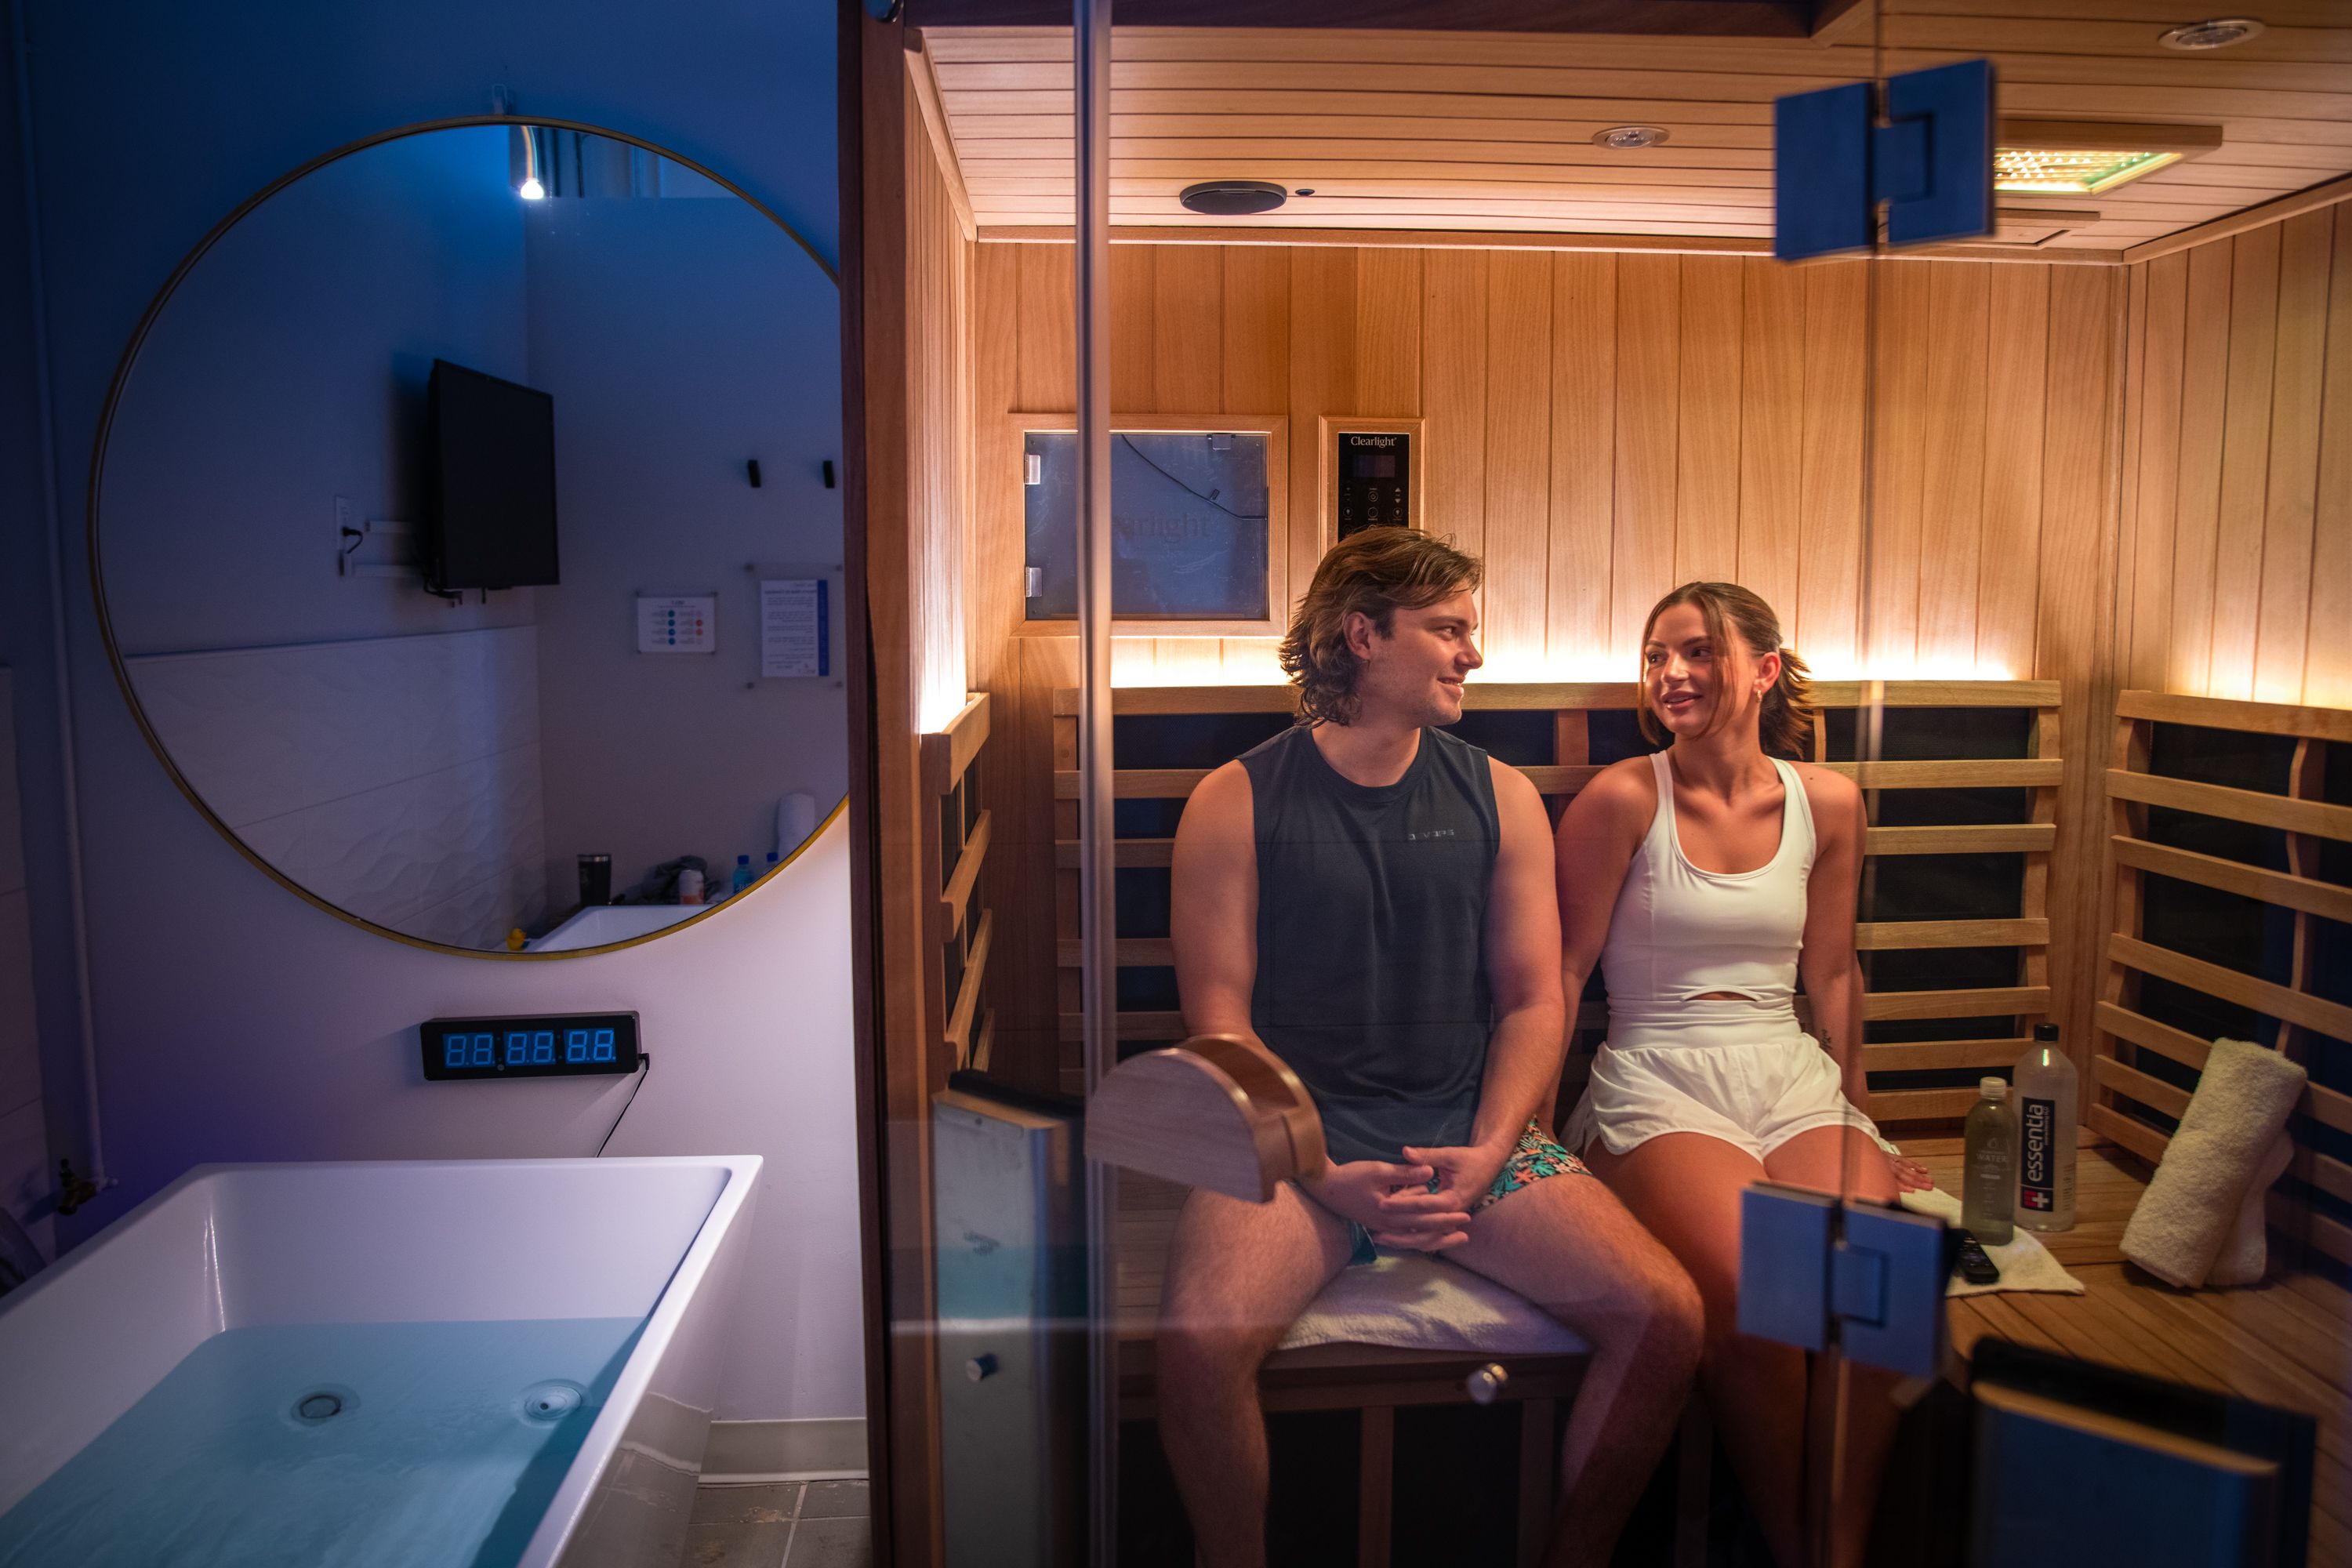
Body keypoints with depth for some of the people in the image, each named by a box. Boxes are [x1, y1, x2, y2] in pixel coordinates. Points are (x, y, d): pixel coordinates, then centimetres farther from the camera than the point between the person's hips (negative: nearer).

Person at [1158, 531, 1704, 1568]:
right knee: (1199, 1343, -28)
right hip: (1295, 1134, -3)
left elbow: (1535, 1002, 8)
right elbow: (1219, 1018, -3)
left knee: (1666, 1316, -16)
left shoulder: (1501, 799, 10)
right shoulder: (1237, 802, 0)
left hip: (1470, 1131, 3)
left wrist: (1488, 1152, -8)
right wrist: (1321, 1175, -14)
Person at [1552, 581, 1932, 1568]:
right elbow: (1560, 974, -1)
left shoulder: (1826, 803, 9)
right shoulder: (1622, 799, -4)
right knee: (1754, 1305, -29)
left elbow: (1833, 974, 18)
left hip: (1792, 1077, 4)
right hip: (1658, 1083, -4)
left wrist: (1860, 1122, 22)